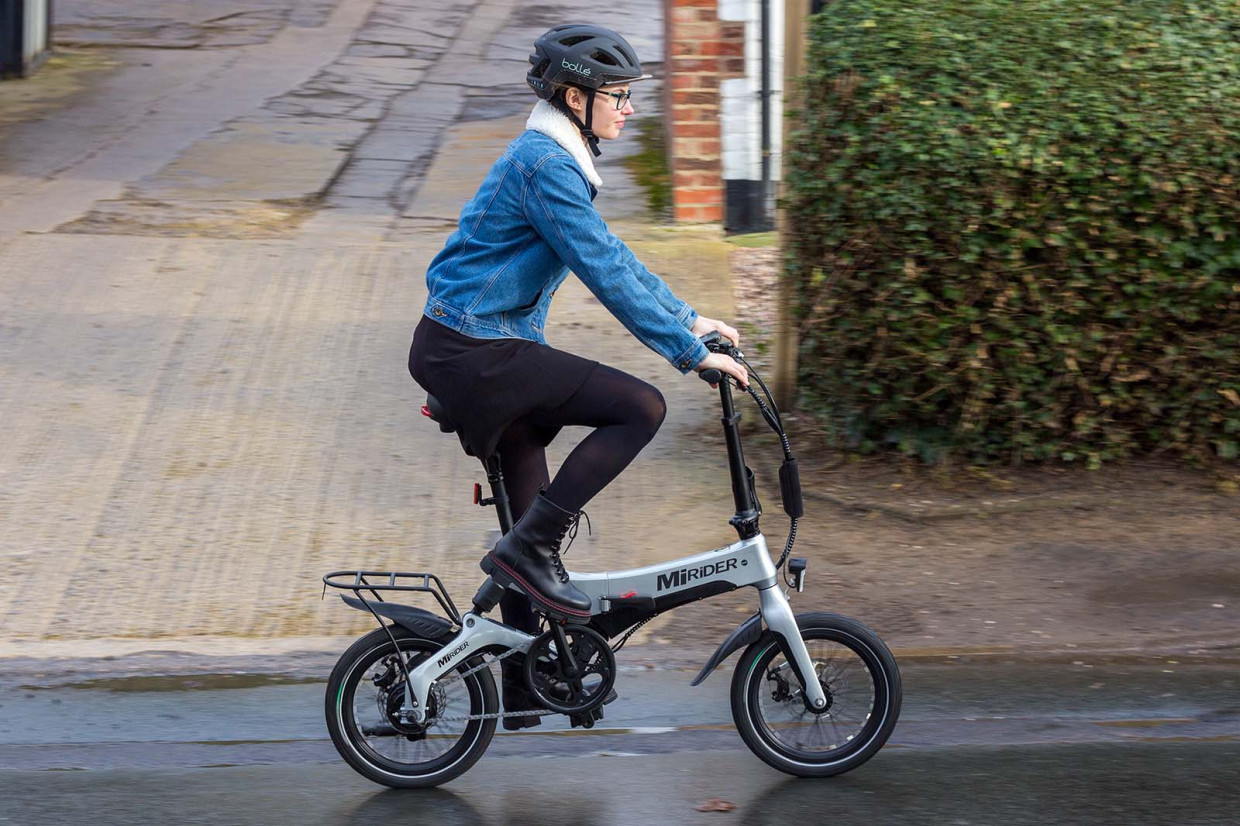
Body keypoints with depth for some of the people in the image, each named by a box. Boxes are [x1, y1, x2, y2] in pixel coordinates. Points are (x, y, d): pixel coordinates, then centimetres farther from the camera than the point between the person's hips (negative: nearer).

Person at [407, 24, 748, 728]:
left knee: (537, 528, 13)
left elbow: (612, 255, 25)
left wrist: (687, 318, 22)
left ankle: (519, 689, 20)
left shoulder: (557, 161, 16)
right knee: (641, 407, -17)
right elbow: (607, 273, -21)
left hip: (471, 352, 10)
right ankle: (530, 547, -13)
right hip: (474, 353, -10)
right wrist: (690, 351, -18)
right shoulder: (545, 166, -17)